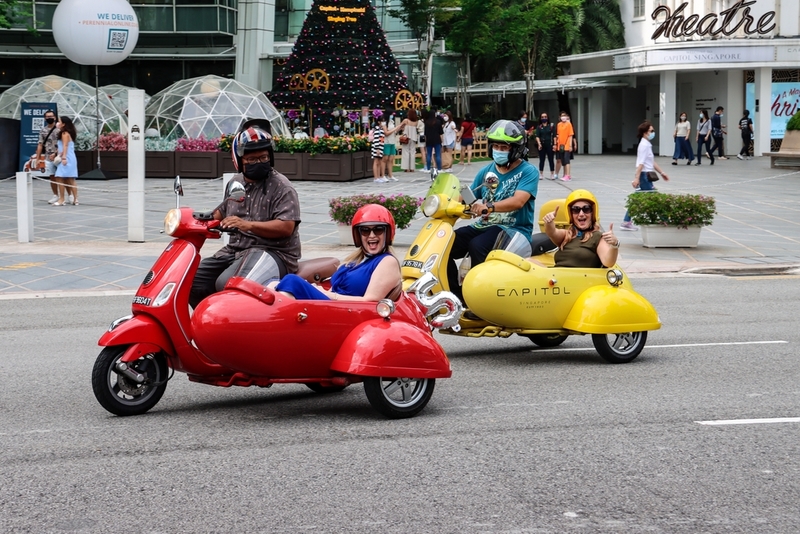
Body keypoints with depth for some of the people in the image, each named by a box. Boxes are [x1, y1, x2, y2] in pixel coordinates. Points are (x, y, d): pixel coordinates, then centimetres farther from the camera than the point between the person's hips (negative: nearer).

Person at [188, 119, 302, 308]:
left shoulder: (281, 187, -9)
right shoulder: (236, 183, 16)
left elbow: (286, 227, -20)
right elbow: (223, 211, 34)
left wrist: (247, 225, -30)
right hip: (235, 250, 8)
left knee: (226, 285, -32)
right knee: (192, 281, -3)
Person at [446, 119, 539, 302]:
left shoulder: (528, 171, -5)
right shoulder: (486, 171, 14)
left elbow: (518, 201, -22)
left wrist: (489, 207, -38)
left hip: (514, 230, -7)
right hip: (483, 226, 7)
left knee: (477, 246, -35)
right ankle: (455, 296, -11)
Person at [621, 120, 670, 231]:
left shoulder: (647, 144, 15)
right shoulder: (644, 145, -15)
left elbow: (652, 162, 22)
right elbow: (641, 163, -22)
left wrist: (661, 172, 23)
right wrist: (636, 178, -26)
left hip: (646, 176, 10)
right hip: (644, 175, -10)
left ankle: (626, 222, 11)